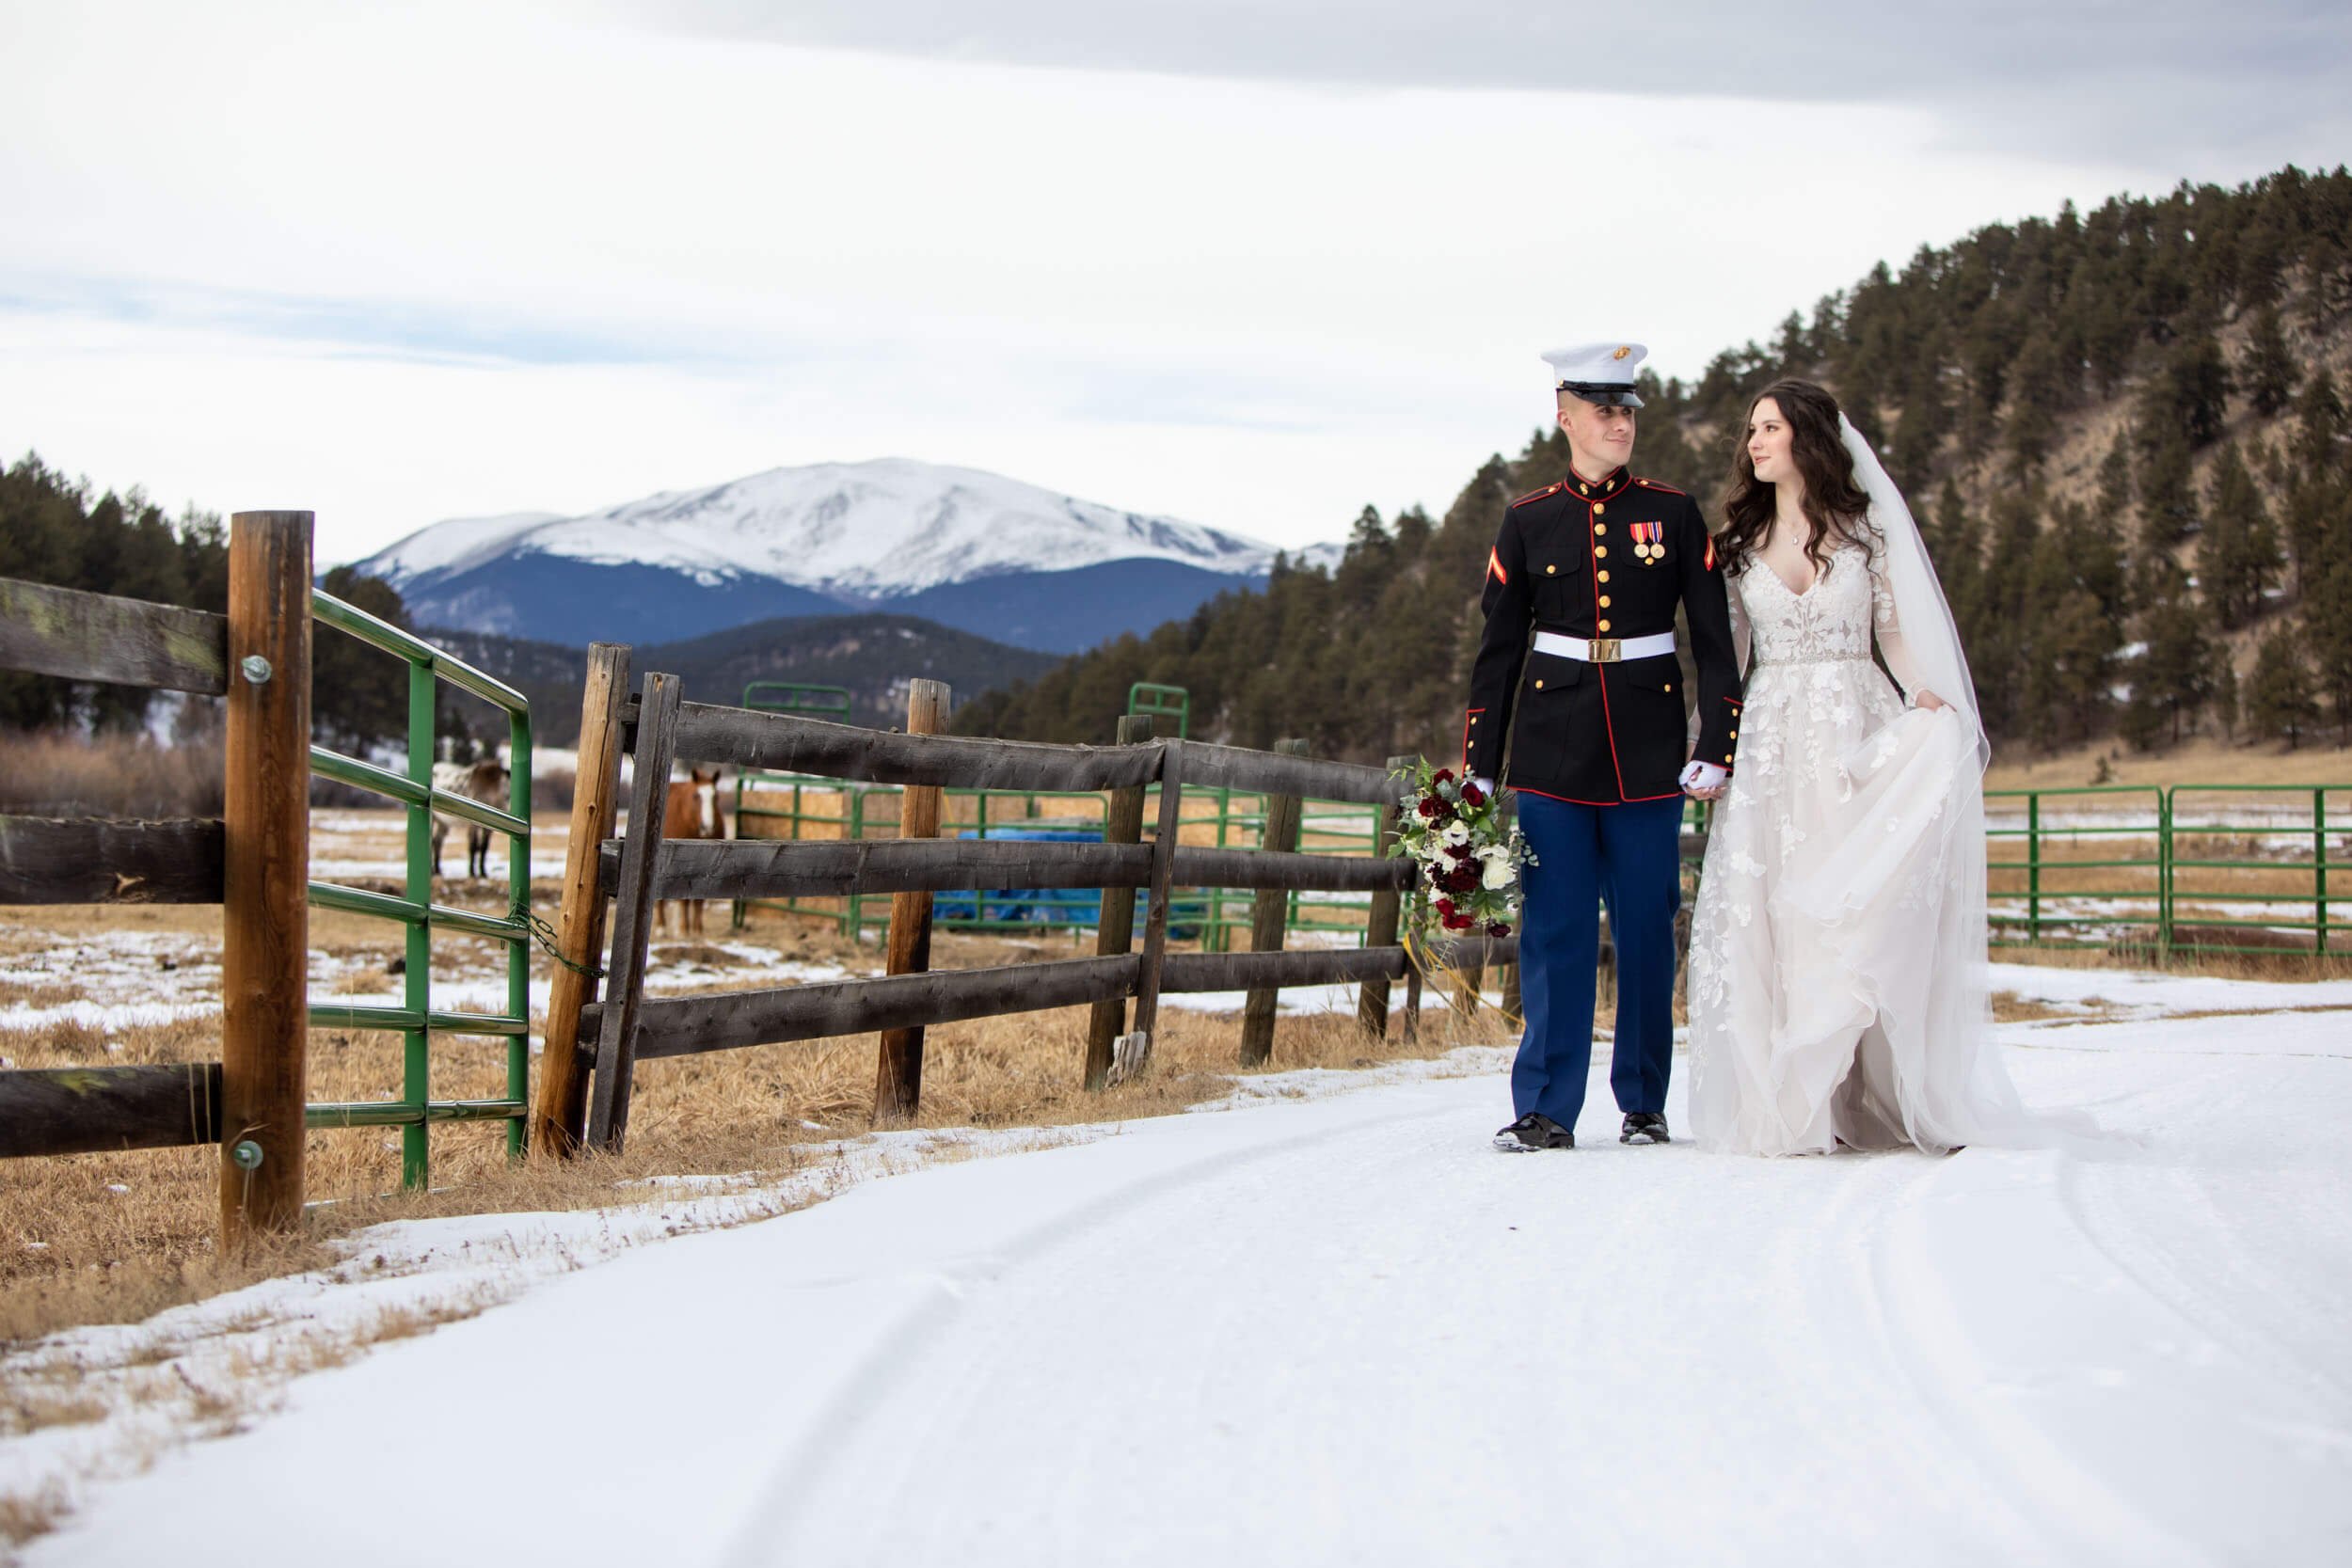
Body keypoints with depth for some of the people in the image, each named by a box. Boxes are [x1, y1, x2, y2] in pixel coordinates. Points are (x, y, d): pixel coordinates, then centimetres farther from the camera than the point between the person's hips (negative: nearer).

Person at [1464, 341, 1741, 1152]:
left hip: (1647, 750, 0)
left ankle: (1644, 1103, 14)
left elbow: (1715, 638, 4)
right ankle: (1545, 1109, 3)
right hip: (1553, 751, 0)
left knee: (1646, 928, 4)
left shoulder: (1674, 514, 4)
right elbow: (1498, 650, 8)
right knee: (1555, 931, 0)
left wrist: (1716, 747, -4)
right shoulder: (1528, 521, 6)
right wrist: (1479, 768, 4)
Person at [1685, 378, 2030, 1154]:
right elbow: (1729, 652, 11)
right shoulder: (1740, 540, 12)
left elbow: (1897, 631, 5)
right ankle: (1791, 1106, -5)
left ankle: (1875, 1097, -4)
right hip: (1770, 742, 2)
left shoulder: (1868, 529, 6)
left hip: (1857, 734, -2)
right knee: (1768, 914, -7)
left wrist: (1926, 695, -13)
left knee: (1859, 907, -9)